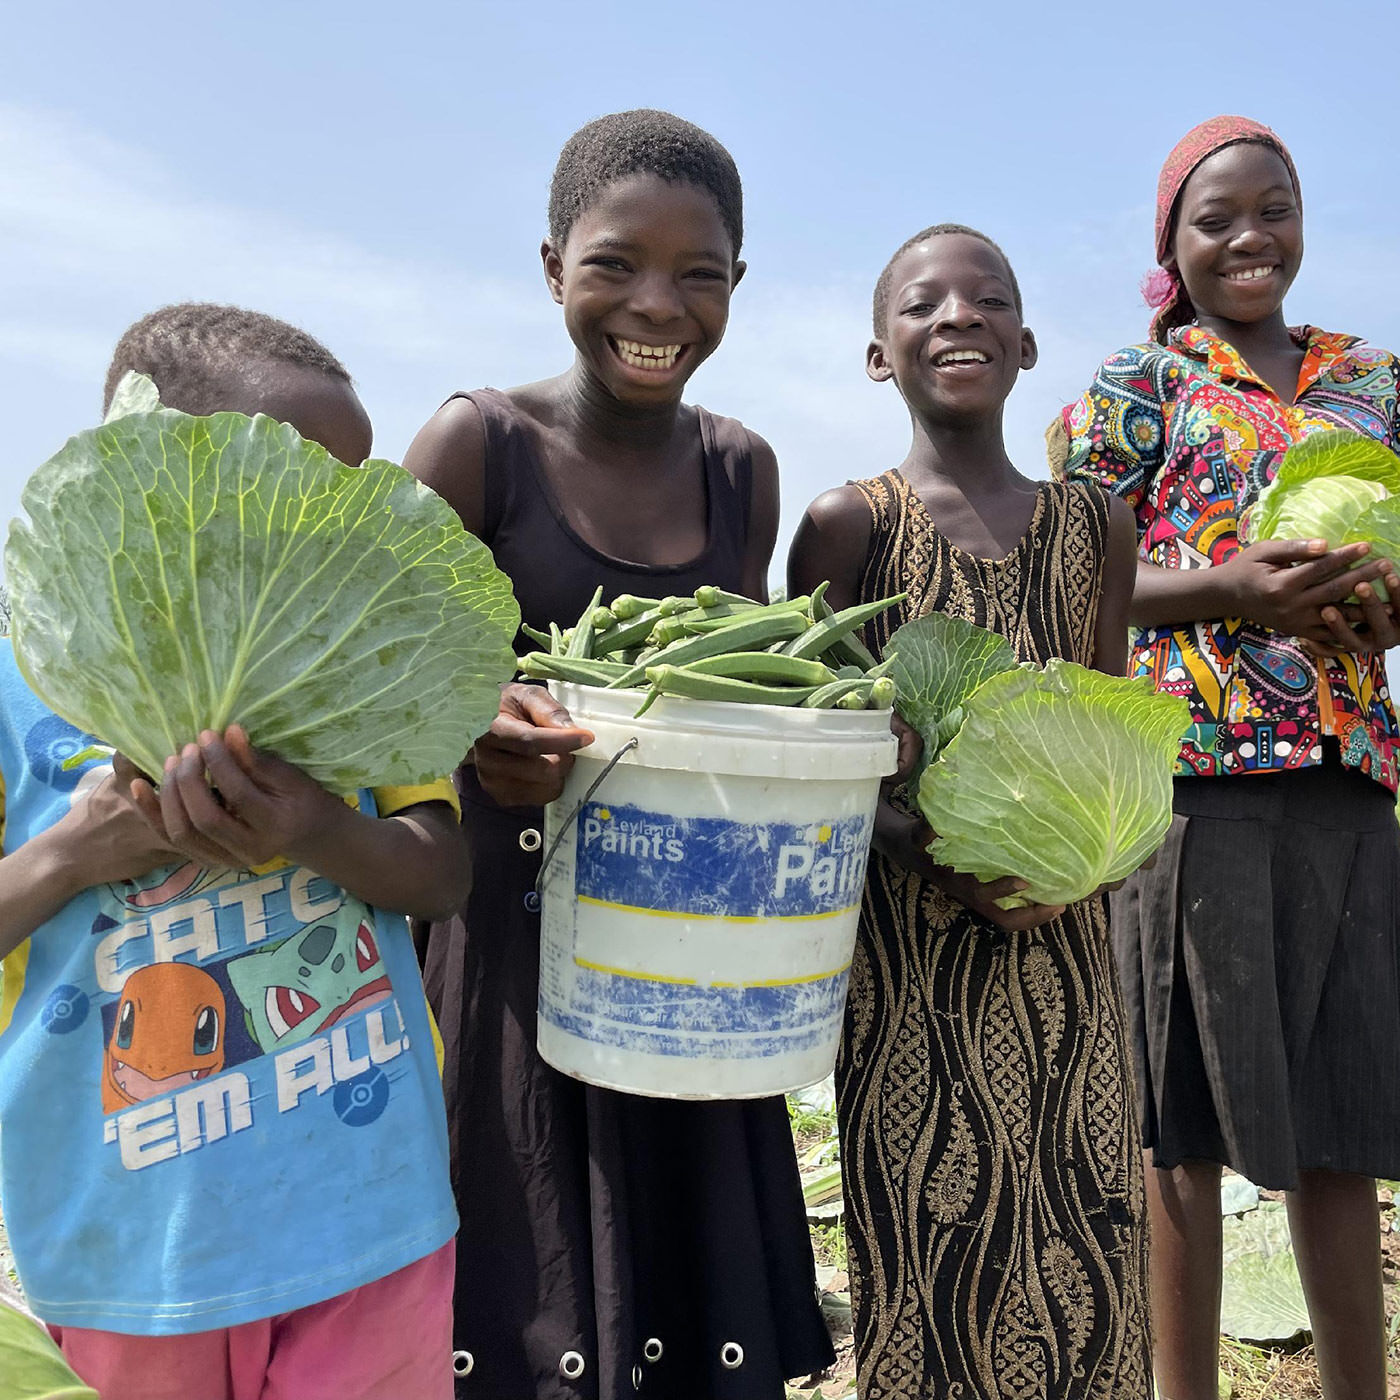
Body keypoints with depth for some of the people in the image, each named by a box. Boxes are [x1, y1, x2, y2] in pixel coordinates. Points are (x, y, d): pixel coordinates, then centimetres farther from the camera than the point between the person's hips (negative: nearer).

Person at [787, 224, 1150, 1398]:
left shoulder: (1094, 525, 8)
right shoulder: (847, 524, -4)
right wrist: (911, 842, -19)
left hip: (1060, 945, 4)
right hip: (907, 958, -3)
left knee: (1080, 1247, 11)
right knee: (930, 1262, 4)